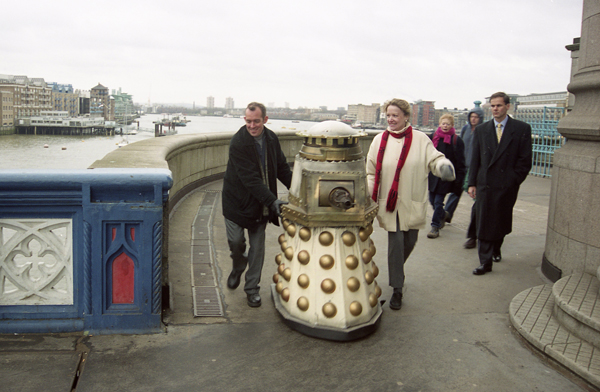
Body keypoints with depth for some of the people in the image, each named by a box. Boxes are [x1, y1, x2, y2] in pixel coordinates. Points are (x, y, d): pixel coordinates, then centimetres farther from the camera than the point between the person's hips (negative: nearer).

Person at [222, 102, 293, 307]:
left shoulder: (271, 138, -2)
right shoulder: (238, 142, -21)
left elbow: (282, 168, 11)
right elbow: (250, 178, -27)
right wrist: (272, 200, -33)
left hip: (261, 203, 4)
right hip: (238, 200, -4)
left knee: (257, 247, 6)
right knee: (235, 240, -1)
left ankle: (252, 288, 19)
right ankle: (238, 267, 34)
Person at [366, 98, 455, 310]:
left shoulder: (420, 139, -1)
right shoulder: (380, 140, 1)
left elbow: (434, 158, -5)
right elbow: (371, 172, 4)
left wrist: (444, 166, -29)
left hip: (413, 204, 1)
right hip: (389, 204, -1)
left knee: (409, 241, 13)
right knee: (395, 243, -4)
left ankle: (396, 271, 44)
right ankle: (397, 289, 8)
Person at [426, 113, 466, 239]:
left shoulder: (456, 140, -6)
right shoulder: (434, 137, 5)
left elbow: (460, 161, -5)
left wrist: (459, 179, -9)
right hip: (433, 174, 5)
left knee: (438, 202, -6)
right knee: (432, 200, 12)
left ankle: (435, 227, 3)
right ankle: (442, 216, 40)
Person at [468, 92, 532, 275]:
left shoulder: (522, 129, 0)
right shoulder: (481, 130, 8)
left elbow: (525, 160, -2)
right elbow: (475, 159, 8)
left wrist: (514, 181, -8)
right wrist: (472, 183, 3)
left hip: (507, 185, -1)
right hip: (485, 183, 1)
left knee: (501, 221, 12)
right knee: (484, 223, -2)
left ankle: (496, 248, 39)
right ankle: (485, 262, 3)